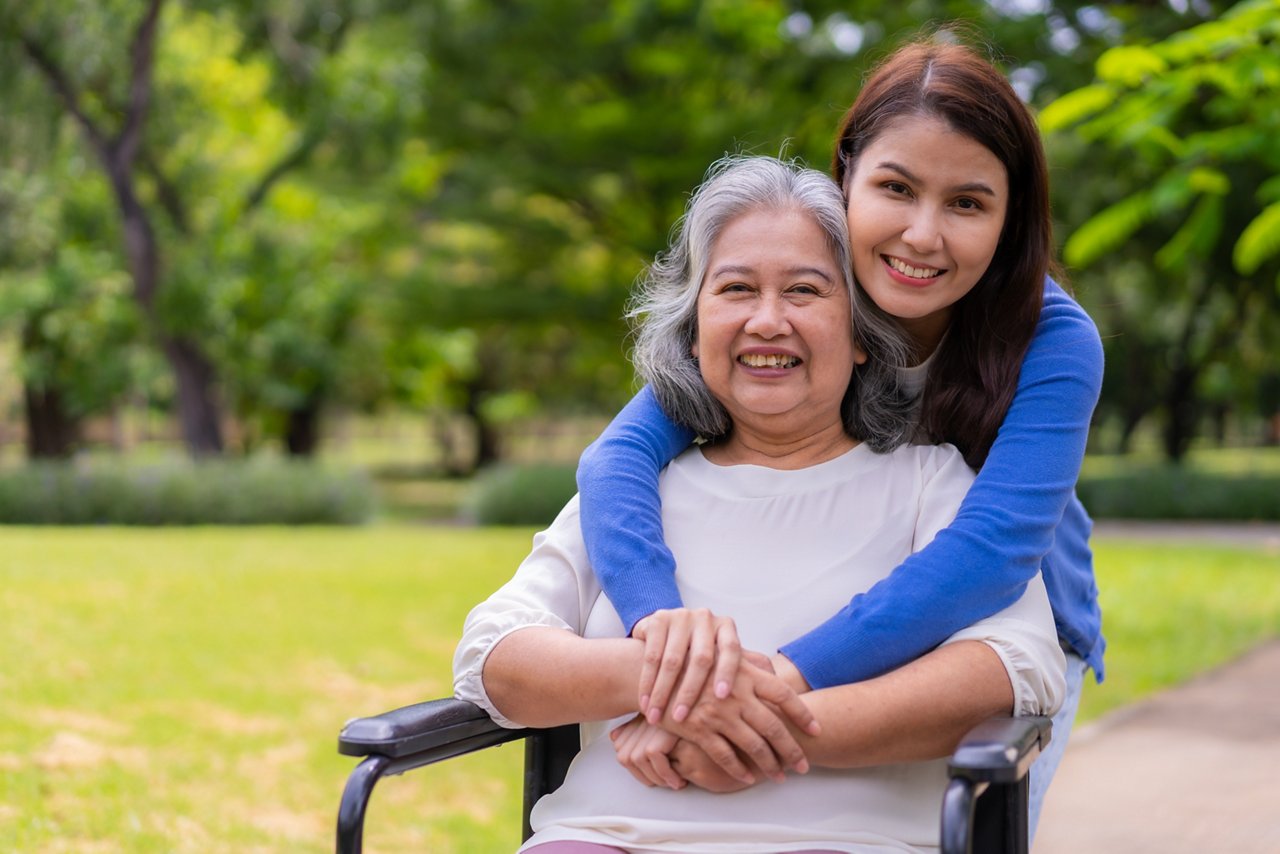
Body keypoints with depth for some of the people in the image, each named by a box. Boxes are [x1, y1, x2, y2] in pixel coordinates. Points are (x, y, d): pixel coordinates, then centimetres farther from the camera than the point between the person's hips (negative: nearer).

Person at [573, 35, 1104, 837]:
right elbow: (623, 452, -30)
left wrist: (792, 674, -54)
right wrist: (659, 611, -52)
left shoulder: (1055, 344, -27)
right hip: (851, 640, 2)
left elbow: (997, 544, -41)